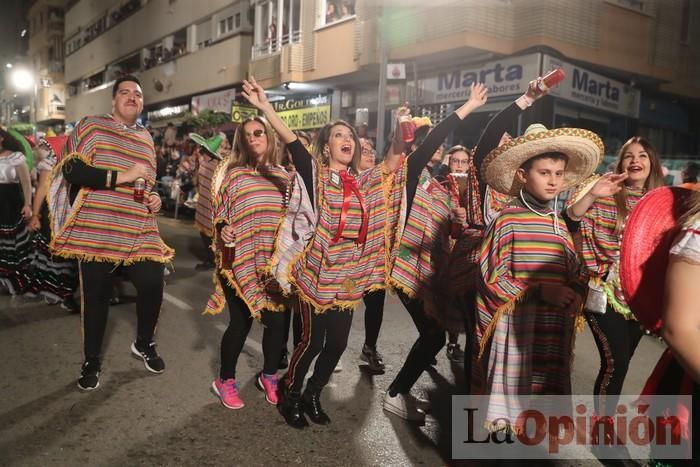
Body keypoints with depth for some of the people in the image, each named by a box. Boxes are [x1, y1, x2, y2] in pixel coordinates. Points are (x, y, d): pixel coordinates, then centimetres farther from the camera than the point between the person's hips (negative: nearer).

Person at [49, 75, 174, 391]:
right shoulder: (91, 126, -2)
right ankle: (91, 361, 27)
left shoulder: (146, 138, 15)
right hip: (96, 232, -4)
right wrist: (122, 176, -19)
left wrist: (154, 197, 6)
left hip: (140, 233, 4)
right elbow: (72, 171, -13)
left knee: (152, 285, -6)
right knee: (96, 297, 6)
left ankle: (144, 344, 23)